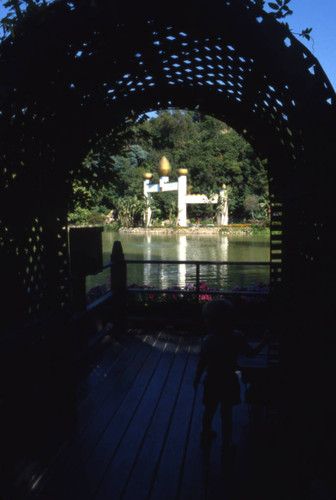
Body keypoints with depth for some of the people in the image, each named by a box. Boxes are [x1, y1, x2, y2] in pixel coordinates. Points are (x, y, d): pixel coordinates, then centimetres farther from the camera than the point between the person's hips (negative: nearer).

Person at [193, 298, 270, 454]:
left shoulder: (209, 340, -21)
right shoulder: (238, 337, -17)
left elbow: (202, 362, -14)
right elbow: (251, 353, -5)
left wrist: (197, 378, 1)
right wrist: (264, 342, 9)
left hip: (212, 381, 0)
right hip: (229, 382, 0)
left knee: (209, 410, 21)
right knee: (227, 413, 17)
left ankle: (206, 435, 43)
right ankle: (226, 443, 30)